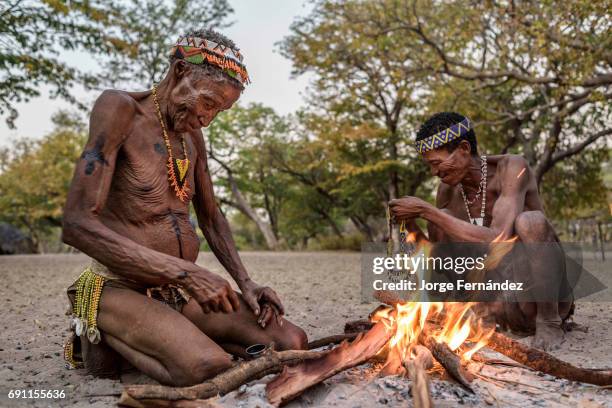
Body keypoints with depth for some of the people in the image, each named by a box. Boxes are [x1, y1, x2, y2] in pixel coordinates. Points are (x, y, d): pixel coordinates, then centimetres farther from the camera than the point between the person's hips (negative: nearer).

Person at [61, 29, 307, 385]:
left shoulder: (191, 133, 11)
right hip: (120, 289, -7)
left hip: (180, 288, 7)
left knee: (292, 343, -7)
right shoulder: (120, 109, -13)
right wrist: (186, 271, -28)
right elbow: (77, 224, -23)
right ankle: (101, 339, -2)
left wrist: (246, 283, 3)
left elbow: (211, 217, 18)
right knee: (209, 369, -34)